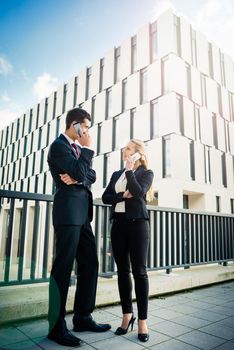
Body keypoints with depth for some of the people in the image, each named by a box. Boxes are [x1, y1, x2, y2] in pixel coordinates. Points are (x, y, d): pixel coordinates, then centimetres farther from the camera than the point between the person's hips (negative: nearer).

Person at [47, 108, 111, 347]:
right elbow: (78, 172, -16)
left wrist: (77, 178, -7)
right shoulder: (59, 145, -5)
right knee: (63, 266, -3)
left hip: (82, 213, 9)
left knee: (90, 263, 9)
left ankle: (82, 318, 22)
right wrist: (87, 149, -4)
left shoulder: (77, 148, 21)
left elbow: (91, 175, 13)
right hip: (68, 211, -9)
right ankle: (56, 326, 11)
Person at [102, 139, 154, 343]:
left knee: (139, 271, -3)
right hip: (118, 223, 4)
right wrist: (123, 195, -9)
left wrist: (130, 169, -8)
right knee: (122, 270, 7)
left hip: (137, 222, -4)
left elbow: (138, 192, -15)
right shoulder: (117, 174, 17)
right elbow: (105, 197, 6)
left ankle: (142, 320, 8)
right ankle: (127, 315, 21)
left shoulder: (146, 173, 5)